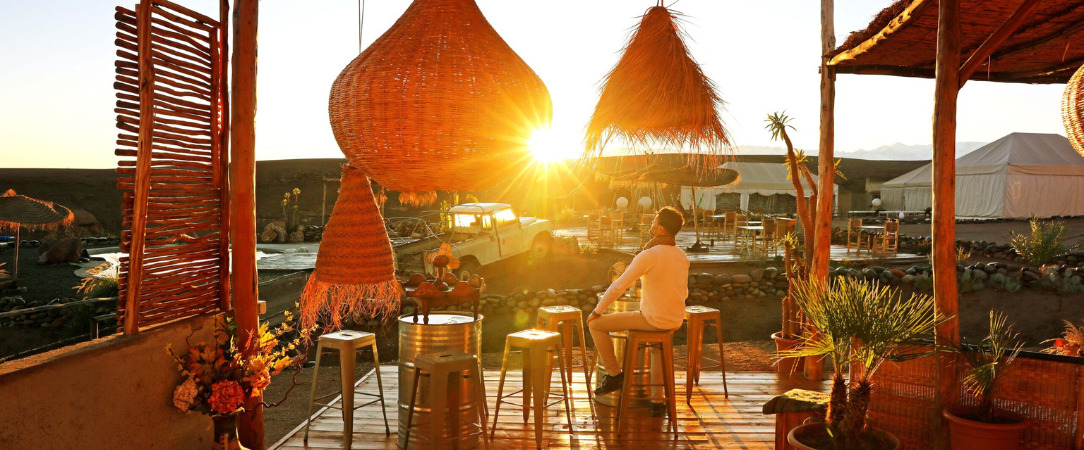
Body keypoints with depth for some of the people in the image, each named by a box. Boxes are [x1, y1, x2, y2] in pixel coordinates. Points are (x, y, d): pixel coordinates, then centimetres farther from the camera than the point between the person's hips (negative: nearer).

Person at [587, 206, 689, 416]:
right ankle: (657, 400, 34)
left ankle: (614, 374, 11)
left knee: (596, 325, 3)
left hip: (652, 319, -7)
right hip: (676, 321, 7)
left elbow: (618, 287, -14)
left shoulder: (648, 255, -15)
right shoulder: (682, 256, 7)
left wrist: (597, 311, -2)